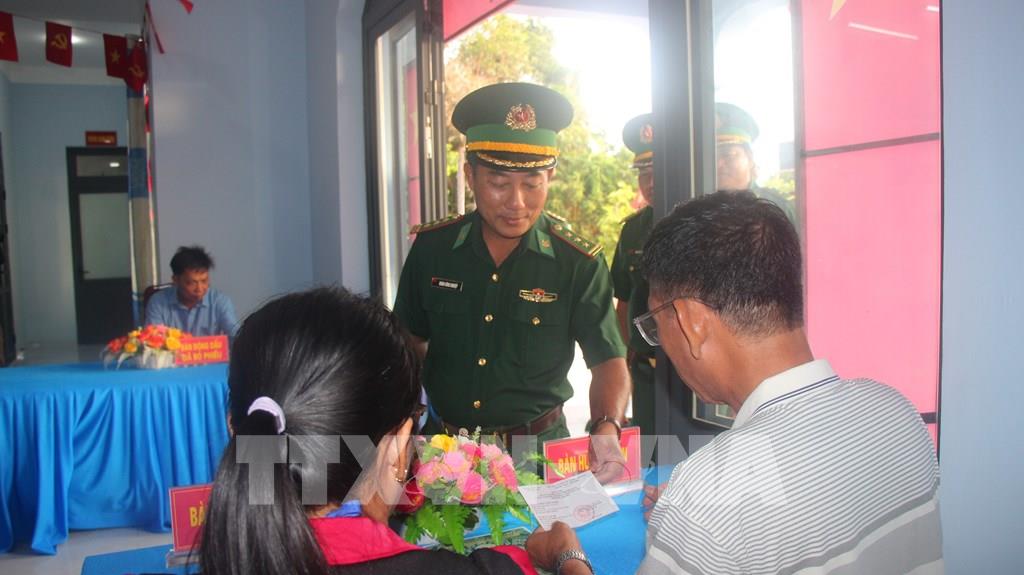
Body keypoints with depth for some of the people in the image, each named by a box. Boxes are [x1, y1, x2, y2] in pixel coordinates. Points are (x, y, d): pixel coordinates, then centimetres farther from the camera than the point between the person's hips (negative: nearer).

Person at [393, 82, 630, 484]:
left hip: (536, 448, -1)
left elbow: (608, 361, -8)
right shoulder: (432, 247, -3)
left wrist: (606, 430, -25)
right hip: (443, 447, 2)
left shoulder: (578, 263, -9)